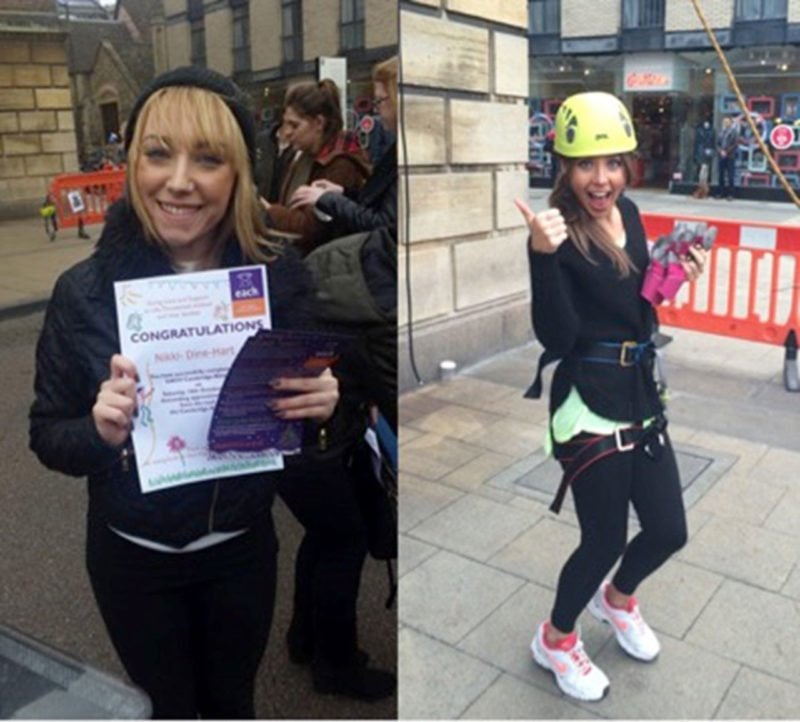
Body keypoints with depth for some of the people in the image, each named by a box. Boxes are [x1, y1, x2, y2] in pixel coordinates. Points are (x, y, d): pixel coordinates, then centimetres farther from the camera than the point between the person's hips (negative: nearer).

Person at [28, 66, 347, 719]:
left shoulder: (282, 278, -14)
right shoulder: (85, 290, -17)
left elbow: (320, 433, -4)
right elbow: (46, 438, -7)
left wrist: (324, 412, -26)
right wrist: (99, 430, -28)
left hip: (242, 548, 1)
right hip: (133, 555, -1)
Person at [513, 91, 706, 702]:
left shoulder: (628, 213, 5)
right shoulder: (559, 230, -17)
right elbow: (556, 337, -25)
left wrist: (676, 279, -1)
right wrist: (543, 255, -36)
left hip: (641, 394, 7)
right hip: (589, 405, -7)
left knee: (668, 531, 15)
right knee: (605, 539, 7)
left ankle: (616, 598, 48)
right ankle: (555, 640, 35)